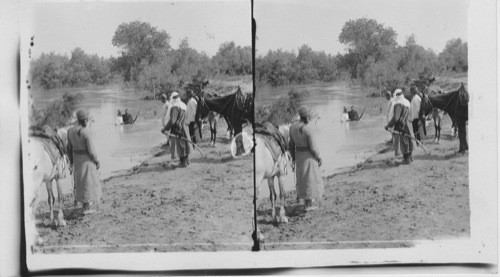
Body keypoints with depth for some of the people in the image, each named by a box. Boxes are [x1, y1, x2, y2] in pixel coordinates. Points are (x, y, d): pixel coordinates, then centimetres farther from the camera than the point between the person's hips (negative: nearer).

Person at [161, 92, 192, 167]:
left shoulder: (175, 107, -21)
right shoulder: (183, 105, 6)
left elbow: (172, 121, -27)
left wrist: (165, 129, -20)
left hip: (178, 129, -8)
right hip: (184, 126, 8)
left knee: (180, 146, 2)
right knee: (185, 144, 17)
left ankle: (183, 163, 8)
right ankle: (186, 161, 28)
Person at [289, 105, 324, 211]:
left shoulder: (293, 127, -2)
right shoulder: (309, 128, -23)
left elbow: (291, 144, 6)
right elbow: (313, 147, -22)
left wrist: (293, 157, 18)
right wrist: (319, 158, -8)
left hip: (299, 155, 7)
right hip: (309, 156, -7)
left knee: (302, 177, 21)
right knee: (310, 178, 5)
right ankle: (308, 205, 12)